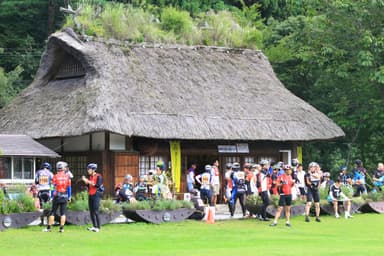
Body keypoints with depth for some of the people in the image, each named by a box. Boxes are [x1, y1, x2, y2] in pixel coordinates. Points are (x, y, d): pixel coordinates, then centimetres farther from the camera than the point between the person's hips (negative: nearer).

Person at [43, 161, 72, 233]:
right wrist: (69, 197, 13)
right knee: (63, 213, 6)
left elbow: (53, 187, -6)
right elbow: (69, 188, 4)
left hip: (57, 196, -1)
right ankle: (61, 228, 3)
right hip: (64, 197, 1)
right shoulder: (67, 177, -2)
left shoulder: (55, 177, -8)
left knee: (52, 212, 6)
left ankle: (49, 227, 7)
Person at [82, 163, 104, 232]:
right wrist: (85, 181, 2)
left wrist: (89, 182, -18)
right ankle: (94, 226, 14)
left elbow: (98, 185, -19)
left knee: (96, 212, -10)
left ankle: (98, 227, -8)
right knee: (91, 212, 8)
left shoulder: (98, 176, -8)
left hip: (96, 195, -8)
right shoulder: (90, 177, 14)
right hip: (90, 195, 8)